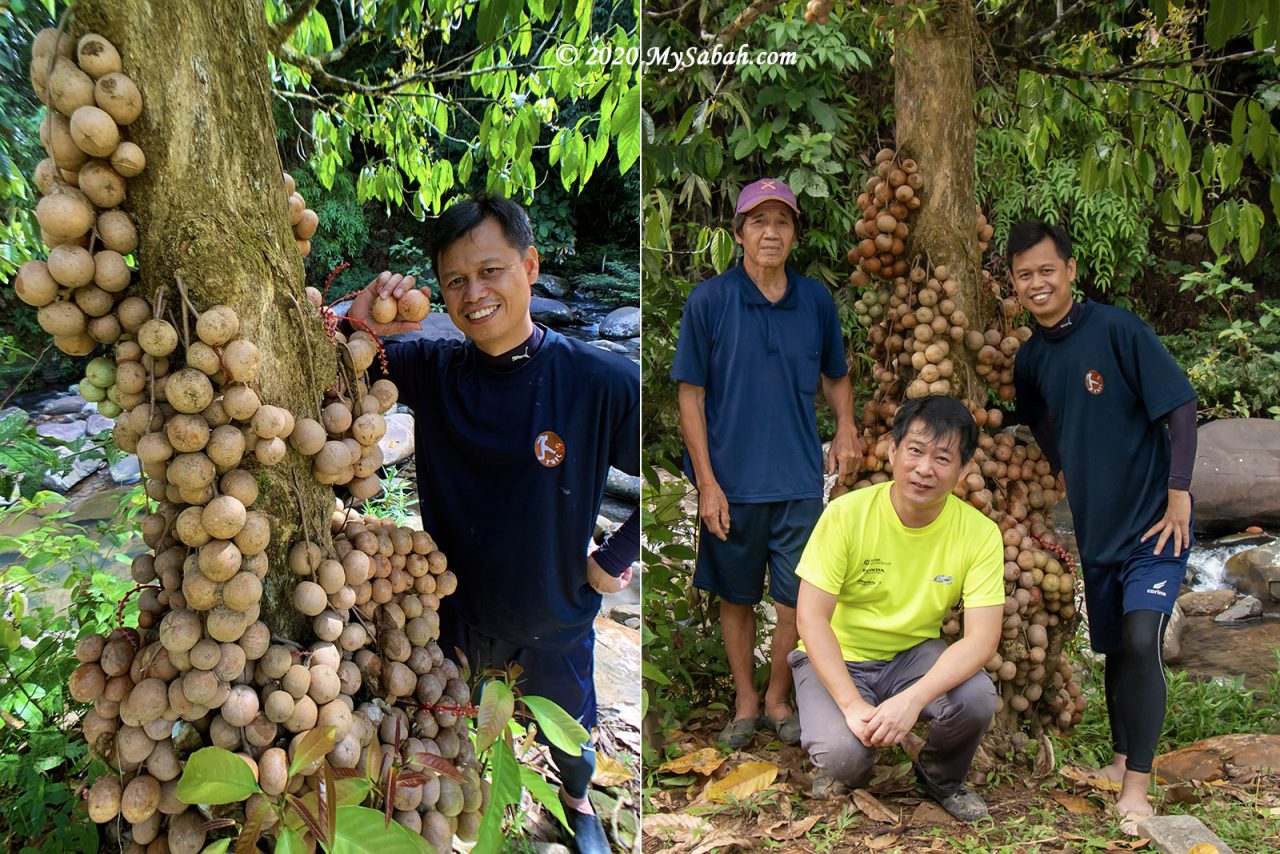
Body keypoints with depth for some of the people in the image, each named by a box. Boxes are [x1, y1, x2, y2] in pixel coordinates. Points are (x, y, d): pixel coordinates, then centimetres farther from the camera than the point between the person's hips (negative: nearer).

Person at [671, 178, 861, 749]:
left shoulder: (816, 301, 3)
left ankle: (778, 698, 28)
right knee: (736, 596, 13)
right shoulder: (708, 301, -6)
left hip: (799, 480, 2)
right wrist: (706, 483, -9)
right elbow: (691, 396, -5)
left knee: (796, 601, 5)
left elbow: (836, 376, 17)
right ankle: (745, 702, 31)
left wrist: (846, 428, -3)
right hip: (731, 481, -1)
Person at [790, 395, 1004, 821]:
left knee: (977, 696, -28)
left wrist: (913, 699, -35)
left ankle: (940, 777, 7)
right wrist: (852, 705, -30)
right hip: (837, 658, -2)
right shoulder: (847, 514, -19)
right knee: (843, 752, -29)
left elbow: (982, 638, -19)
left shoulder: (979, 533, -13)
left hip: (914, 656, 2)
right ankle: (847, 770, 12)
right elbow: (811, 617, -19)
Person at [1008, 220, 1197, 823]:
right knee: (1113, 647, 15)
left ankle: (1138, 786, -5)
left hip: (1154, 520, -6)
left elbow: (1179, 406, -14)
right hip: (1095, 526, 6)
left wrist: (1179, 494, -16)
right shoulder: (1030, 359, 4)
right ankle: (1120, 761, 33)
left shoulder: (1117, 328, -15)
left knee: (1141, 640, -15)